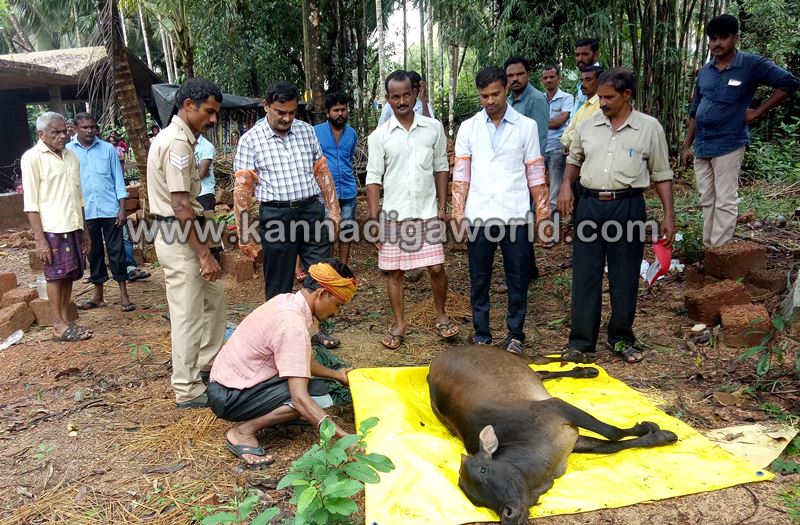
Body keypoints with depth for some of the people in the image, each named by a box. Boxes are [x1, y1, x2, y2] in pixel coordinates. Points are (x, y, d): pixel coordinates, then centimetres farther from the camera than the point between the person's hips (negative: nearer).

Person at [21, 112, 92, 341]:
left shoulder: (71, 156, 12)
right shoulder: (32, 158, -8)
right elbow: (31, 203, -10)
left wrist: (84, 230, 15)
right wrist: (39, 238, -15)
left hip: (74, 227, 6)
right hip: (52, 229, -6)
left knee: (69, 275, 10)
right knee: (56, 276, 0)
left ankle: (66, 321, 19)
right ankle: (59, 326, 8)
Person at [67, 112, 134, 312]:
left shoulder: (108, 149, 2)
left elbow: (118, 178, 3)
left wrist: (122, 208, -3)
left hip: (110, 209, -1)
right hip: (85, 212, 1)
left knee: (116, 250, 1)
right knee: (94, 252, 10)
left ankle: (124, 295, 7)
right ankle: (98, 295, 21)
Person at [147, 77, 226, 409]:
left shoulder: (173, 137, 14)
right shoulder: (178, 143, -18)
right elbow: (181, 206, -23)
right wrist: (204, 253, -22)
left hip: (180, 235, 11)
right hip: (180, 238, -11)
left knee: (213, 296, 20)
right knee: (188, 315, -2)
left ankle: (206, 363, 33)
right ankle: (187, 390, 10)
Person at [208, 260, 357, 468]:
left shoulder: (285, 300, 1)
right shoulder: (293, 326, -26)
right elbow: (300, 398, -32)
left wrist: (336, 374, 20)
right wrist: (344, 437, -33)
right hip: (230, 398, -9)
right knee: (316, 393, -18)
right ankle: (243, 431, -9)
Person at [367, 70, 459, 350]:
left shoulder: (433, 128, 2)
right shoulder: (379, 136, -2)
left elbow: (441, 168, 7)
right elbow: (373, 179, -1)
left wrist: (442, 206, 1)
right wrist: (374, 219, -5)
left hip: (428, 212, 0)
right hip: (394, 214, 0)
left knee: (436, 268, 2)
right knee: (395, 271, 7)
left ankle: (441, 316, 26)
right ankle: (399, 325, 22)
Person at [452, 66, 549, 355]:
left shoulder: (526, 126, 5)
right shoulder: (468, 128, 8)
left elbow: (535, 174, 5)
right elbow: (461, 175, 6)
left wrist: (542, 212, 0)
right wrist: (458, 214, 0)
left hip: (515, 214, -1)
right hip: (478, 215, 1)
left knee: (517, 278, 5)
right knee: (479, 279, 8)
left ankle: (514, 334, 20)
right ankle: (481, 335, 21)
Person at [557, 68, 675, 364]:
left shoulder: (649, 128, 3)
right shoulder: (588, 126, 9)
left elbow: (661, 175, 6)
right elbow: (574, 159, 23)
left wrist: (669, 215, 0)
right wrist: (566, 183, 3)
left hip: (628, 207, -2)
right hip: (590, 204, 2)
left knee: (625, 278, 6)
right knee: (585, 276, 3)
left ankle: (621, 338, 23)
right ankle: (581, 341, 12)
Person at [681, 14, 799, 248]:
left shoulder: (751, 65, -5)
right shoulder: (705, 71, 11)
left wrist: (758, 112, -7)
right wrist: (687, 145, 14)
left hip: (728, 145, -6)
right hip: (702, 146, 6)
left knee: (725, 202, -5)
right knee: (707, 201, 10)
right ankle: (708, 250, 18)